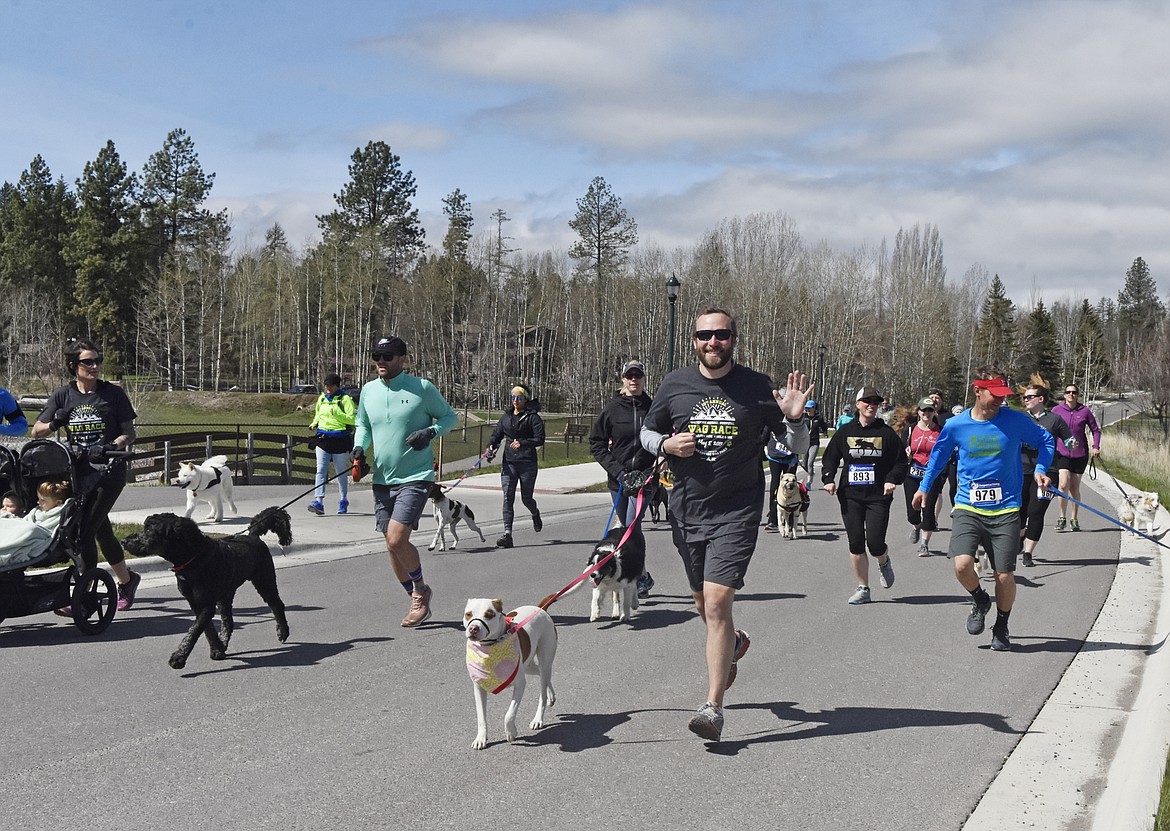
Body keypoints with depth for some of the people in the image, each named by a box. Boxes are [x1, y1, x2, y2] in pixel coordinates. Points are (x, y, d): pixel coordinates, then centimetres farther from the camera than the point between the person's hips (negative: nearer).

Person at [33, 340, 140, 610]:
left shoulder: (113, 393, -1)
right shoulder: (63, 395, 6)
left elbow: (129, 435, -1)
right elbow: (36, 432, 5)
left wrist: (109, 447, -20)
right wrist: (55, 423, -16)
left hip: (109, 471, -4)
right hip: (79, 471, 4)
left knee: (86, 529, -14)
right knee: (101, 530, 14)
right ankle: (126, 580, 34)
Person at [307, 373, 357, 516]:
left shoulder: (345, 399, -4)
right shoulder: (321, 398, 13)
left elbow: (352, 419, -11)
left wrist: (337, 414, -24)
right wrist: (314, 423, 8)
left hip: (340, 440, -4)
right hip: (323, 439, 4)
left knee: (341, 472, 8)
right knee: (321, 470, -9)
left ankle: (343, 501, 25)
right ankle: (319, 502, -17)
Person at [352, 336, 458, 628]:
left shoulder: (422, 388, -6)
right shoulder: (369, 390, 7)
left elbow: (450, 416, 5)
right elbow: (362, 424, 22)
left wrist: (431, 431, -14)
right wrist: (359, 448, 2)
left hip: (415, 477, -6)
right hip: (382, 479, 6)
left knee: (397, 539, -19)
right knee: (392, 546, 9)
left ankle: (420, 589, 7)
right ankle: (419, 600, 27)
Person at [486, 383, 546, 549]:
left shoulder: (532, 417, -4)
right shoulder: (506, 417, 12)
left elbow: (540, 439, -12)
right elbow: (496, 434, 16)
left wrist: (523, 443, -26)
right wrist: (491, 447, -5)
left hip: (527, 463, -3)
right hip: (509, 463, 3)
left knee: (526, 498, 8)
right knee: (508, 497, -9)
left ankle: (535, 513, 45)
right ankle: (507, 535, -14)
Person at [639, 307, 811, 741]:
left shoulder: (756, 387, -4)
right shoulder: (675, 385, 2)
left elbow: (797, 448, 2)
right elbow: (646, 433, 15)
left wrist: (795, 418, -19)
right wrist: (667, 445, -7)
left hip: (737, 511, -4)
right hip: (686, 509, 4)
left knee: (716, 602, -15)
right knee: (702, 601, 18)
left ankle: (713, 707, -10)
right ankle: (734, 642, 53)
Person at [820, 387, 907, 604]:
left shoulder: (886, 433, 4)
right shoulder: (845, 432, 8)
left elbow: (901, 460, 7)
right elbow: (830, 458, 13)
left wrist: (893, 480, -10)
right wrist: (828, 479, -3)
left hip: (878, 497, -2)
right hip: (850, 496, 2)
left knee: (875, 543, -10)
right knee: (856, 543, 0)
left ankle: (884, 562, 27)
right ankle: (862, 589, 11)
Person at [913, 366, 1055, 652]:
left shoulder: (1015, 420, -3)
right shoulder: (956, 425, 0)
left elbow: (1045, 440, 14)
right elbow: (939, 453, 19)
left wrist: (1041, 470, -1)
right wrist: (924, 487, 23)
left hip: (1005, 511, 0)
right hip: (968, 508, 0)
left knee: (1005, 576, 0)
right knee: (962, 565, -19)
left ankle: (1001, 627, 27)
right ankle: (980, 601, 15)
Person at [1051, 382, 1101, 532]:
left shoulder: (1085, 411, 1)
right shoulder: (1056, 410, 1)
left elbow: (1095, 430, 11)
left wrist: (1096, 447, -1)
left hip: (1080, 454, 1)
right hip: (1062, 453, -1)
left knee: (1074, 488, 7)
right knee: (1064, 484, -16)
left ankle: (1074, 519, 20)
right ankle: (1062, 517, -2)